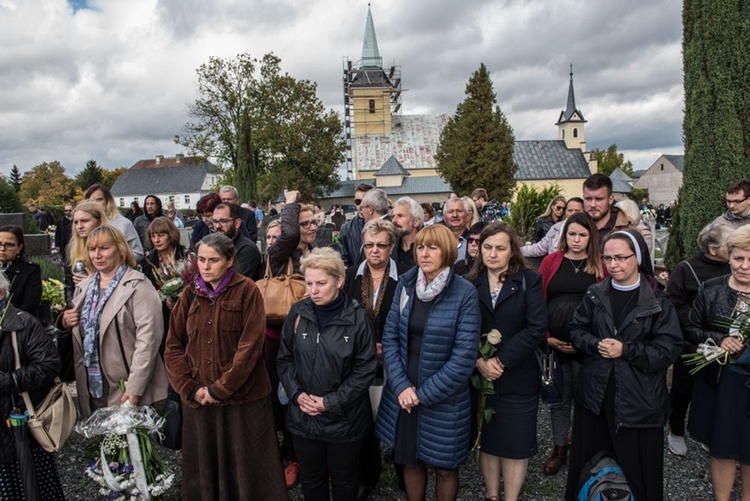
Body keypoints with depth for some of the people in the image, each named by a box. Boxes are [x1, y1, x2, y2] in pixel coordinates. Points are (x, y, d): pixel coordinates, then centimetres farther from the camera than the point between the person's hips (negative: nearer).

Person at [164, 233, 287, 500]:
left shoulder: (247, 291, -9)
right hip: (198, 399, 4)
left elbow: (250, 346, -14)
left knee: (247, 465, 9)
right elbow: (173, 345, 5)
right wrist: (190, 388, -6)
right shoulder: (190, 293, 4)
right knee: (204, 464, 18)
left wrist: (220, 389, -14)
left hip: (243, 396, -4)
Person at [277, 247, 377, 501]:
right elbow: (285, 358, 3)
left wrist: (331, 402, -15)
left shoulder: (357, 317, -14)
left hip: (344, 419, -3)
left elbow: (365, 369, -12)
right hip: (303, 416, 3)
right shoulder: (298, 312, -4)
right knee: (311, 480, 21)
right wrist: (296, 394, -10)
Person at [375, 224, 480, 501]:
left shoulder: (465, 294, -15)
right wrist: (401, 385, -12)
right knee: (410, 460, 20)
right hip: (403, 394, 4)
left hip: (443, 398, -3)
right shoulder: (405, 285, -2)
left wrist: (424, 393, -15)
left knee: (444, 466, 15)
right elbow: (389, 337, -1)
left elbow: (464, 357, -17)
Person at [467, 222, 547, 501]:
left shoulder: (529, 281, -4)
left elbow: (537, 328, -12)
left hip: (517, 378, -2)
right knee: (487, 440, 14)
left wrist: (501, 361, -17)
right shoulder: (470, 283, 1)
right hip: (479, 376, 2)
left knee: (514, 443, 8)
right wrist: (478, 361, -17)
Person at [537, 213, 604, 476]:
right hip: (554, 343, 1)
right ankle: (559, 449, 28)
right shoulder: (550, 262, 3)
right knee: (559, 397, 13)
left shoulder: (600, 265, 0)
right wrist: (546, 336, -6)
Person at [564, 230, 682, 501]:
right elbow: (577, 330, 7)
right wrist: (596, 345, -12)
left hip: (638, 398, -3)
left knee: (637, 464, 9)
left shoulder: (658, 302, -5)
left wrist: (626, 351, -17)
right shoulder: (594, 294, 4)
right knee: (589, 463, 15)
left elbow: (669, 349, -9)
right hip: (595, 392, 3)